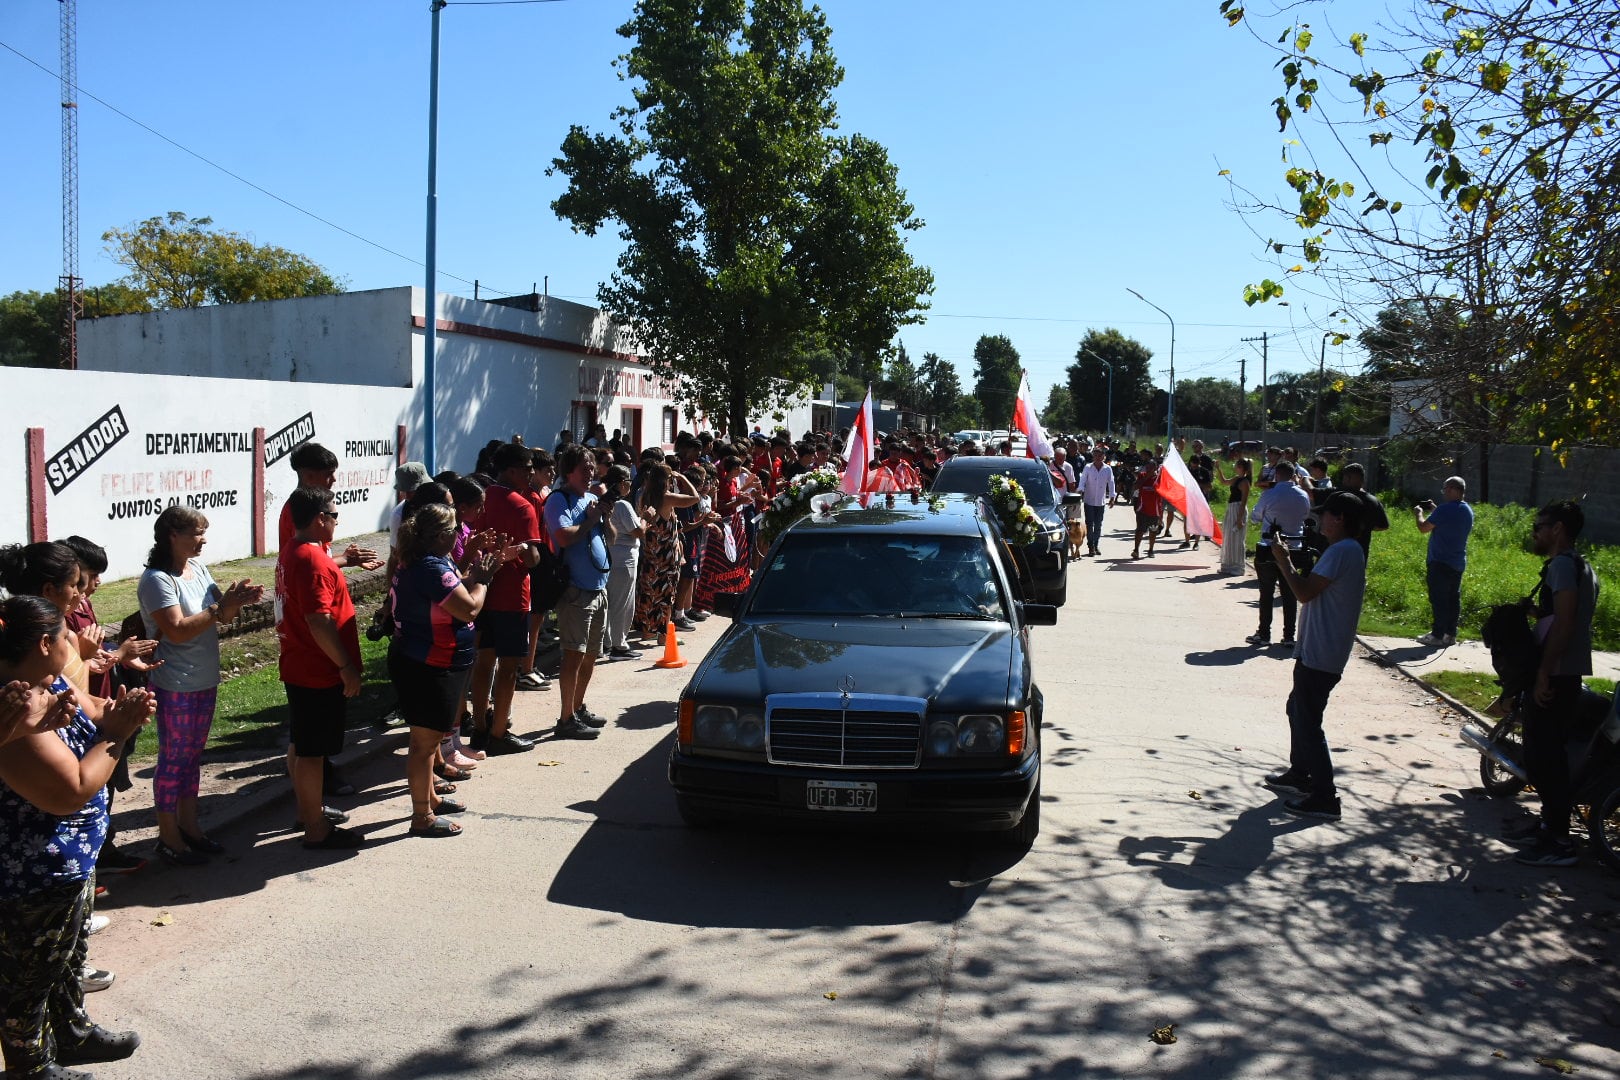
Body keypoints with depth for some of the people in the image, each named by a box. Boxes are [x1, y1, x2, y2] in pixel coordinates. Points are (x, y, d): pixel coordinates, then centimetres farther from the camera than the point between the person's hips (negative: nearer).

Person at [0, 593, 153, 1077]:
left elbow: (93, 713, 11)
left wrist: (119, 712, -12)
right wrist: (117, 734, -21)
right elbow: (72, 792, -30)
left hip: (69, 862, 10)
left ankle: (74, 1034, 49)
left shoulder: (48, 684, -3)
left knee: (69, 958, 29)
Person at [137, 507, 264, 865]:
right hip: (175, 686, -8)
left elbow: (223, 615, 9)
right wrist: (222, 607, -26)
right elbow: (177, 631, -24)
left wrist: (237, 600, -12)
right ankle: (168, 837, 14)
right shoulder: (157, 580, -17)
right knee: (173, 761, 3)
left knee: (193, 756, 17)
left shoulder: (198, 569, 6)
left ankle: (189, 826, 29)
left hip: (205, 681, 8)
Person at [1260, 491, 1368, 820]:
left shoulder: (1341, 551, -19)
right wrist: (1286, 565, 11)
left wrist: (1283, 560, -12)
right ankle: (1300, 774, 37)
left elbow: (1305, 593, -21)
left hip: (1320, 655, -11)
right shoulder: (1349, 550, 15)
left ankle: (1324, 798, -2)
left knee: (1307, 720, -6)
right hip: (1316, 650, 11)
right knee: (1298, 708, 24)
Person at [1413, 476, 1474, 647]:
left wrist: (1419, 513, 6)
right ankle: (1451, 634, 15)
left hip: (1441, 562, -8)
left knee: (1438, 599, -4)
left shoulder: (1444, 509, -18)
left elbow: (1424, 528, -12)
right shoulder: (1468, 510, 10)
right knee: (1453, 598, 11)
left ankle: (1437, 635, -3)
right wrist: (1434, 510, 21)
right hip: (1458, 562, 8)